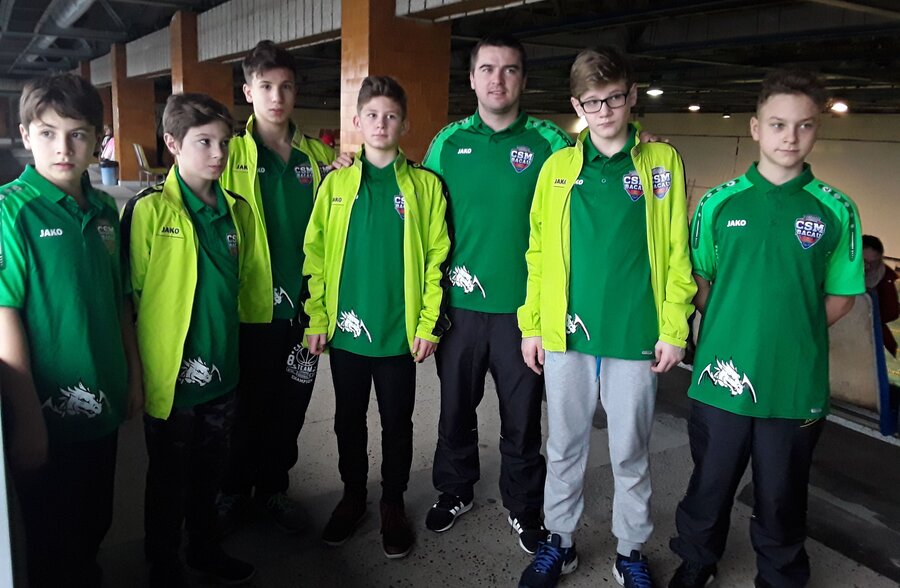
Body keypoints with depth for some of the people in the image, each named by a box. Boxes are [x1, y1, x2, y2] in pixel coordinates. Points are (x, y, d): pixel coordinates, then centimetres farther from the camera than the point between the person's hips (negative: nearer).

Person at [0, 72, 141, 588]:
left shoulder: (105, 211, 3)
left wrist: (133, 375, 10)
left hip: (103, 408, 5)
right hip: (48, 414, -5)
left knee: (95, 527, 22)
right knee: (53, 547, 13)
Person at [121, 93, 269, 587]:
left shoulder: (236, 210, 4)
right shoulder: (149, 210, -13)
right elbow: (131, 294, -13)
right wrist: (139, 368, -12)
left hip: (222, 369, 5)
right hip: (171, 374, -5)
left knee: (210, 467, 21)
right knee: (169, 478, 12)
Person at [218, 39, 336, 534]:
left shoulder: (320, 157, 6)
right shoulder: (230, 155, -3)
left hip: (304, 307, 3)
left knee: (290, 406, 14)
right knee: (248, 405, 11)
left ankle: (274, 487, 33)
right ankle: (235, 490, 32)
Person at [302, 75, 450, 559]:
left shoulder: (425, 185, -1)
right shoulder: (336, 183, 4)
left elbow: (437, 258, -3)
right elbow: (315, 254, 3)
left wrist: (429, 324, -7)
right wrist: (316, 319, -2)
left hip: (400, 331, -2)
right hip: (345, 329, 2)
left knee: (397, 424, 11)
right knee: (349, 421, 15)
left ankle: (393, 505, 30)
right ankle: (352, 497, 34)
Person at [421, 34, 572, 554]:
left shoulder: (549, 143, -2)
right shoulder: (448, 142, 4)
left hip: (524, 305, -1)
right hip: (459, 303, 2)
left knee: (522, 415, 10)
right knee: (456, 406, 16)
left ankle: (524, 507, 30)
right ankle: (455, 491, 37)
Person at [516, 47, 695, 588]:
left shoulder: (662, 162, 1)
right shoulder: (558, 166, 5)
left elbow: (677, 252, -1)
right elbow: (539, 251, 6)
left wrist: (674, 329, -6)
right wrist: (531, 324, 3)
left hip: (637, 336, -1)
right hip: (566, 334, 2)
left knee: (631, 452, 12)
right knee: (565, 446, 14)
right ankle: (560, 541, 32)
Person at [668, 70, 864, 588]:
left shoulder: (836, 211, -2)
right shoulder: (719, 203, 0)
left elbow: (841, 297, 4)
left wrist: (793, 334, -4)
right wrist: (731, 330, 0)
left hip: (797, 385, 0)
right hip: (722, 378, 1)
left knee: (782, 498, 15)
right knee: (709, 487, 16)